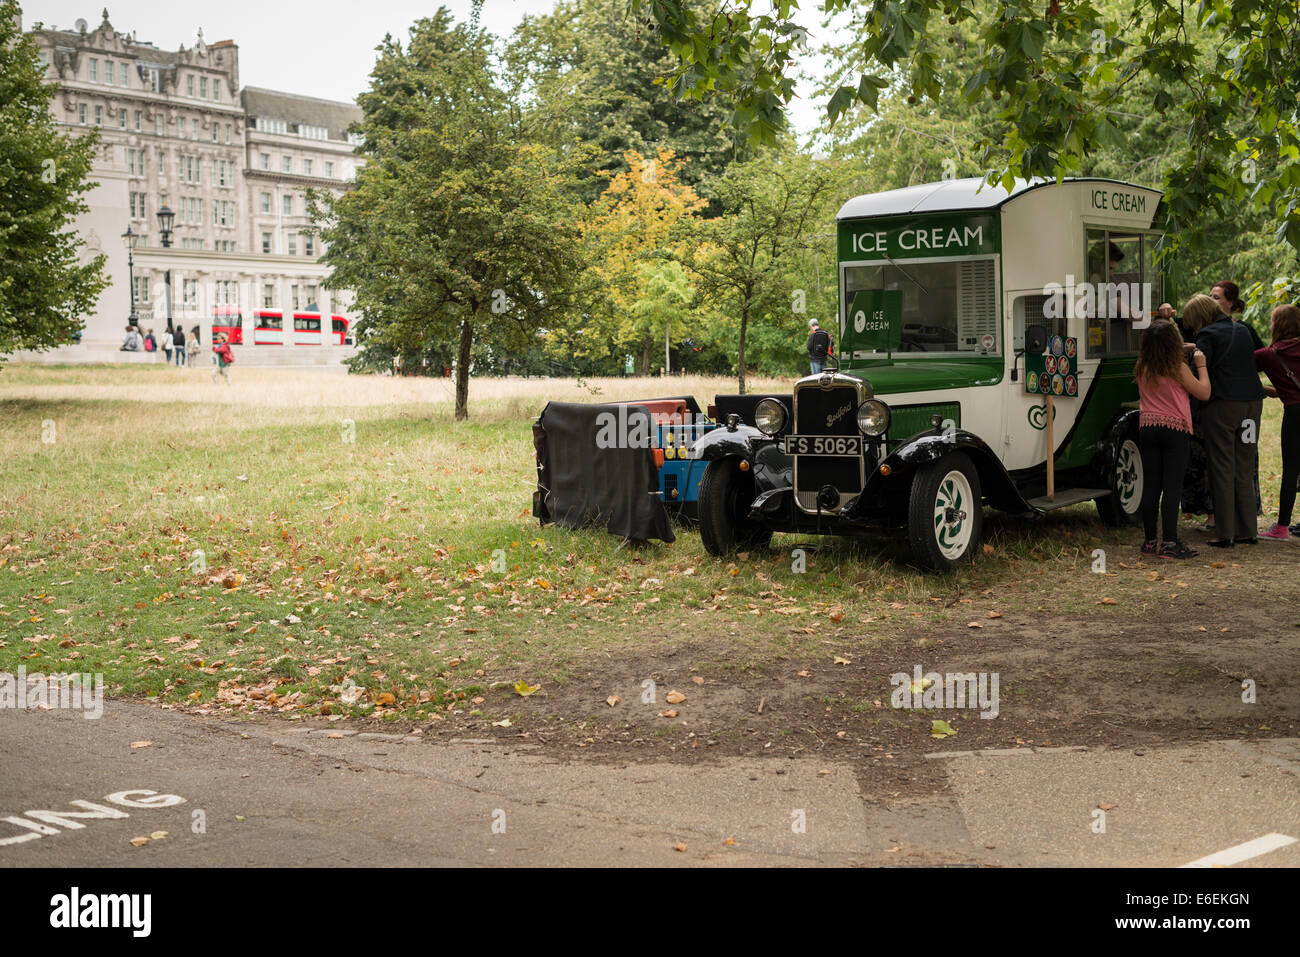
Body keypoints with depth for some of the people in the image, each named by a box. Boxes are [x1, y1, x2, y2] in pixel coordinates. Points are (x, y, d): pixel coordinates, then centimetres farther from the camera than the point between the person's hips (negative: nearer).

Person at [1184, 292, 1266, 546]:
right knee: (1244, 470, 12)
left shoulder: (1208, 335, -7)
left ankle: (1226, 533, -3)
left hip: (1223, 404, -6)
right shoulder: (1241, 330, 14)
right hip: (1252, 402, 6)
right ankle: (1248, 530, 12)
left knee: (1222, 470, -1)